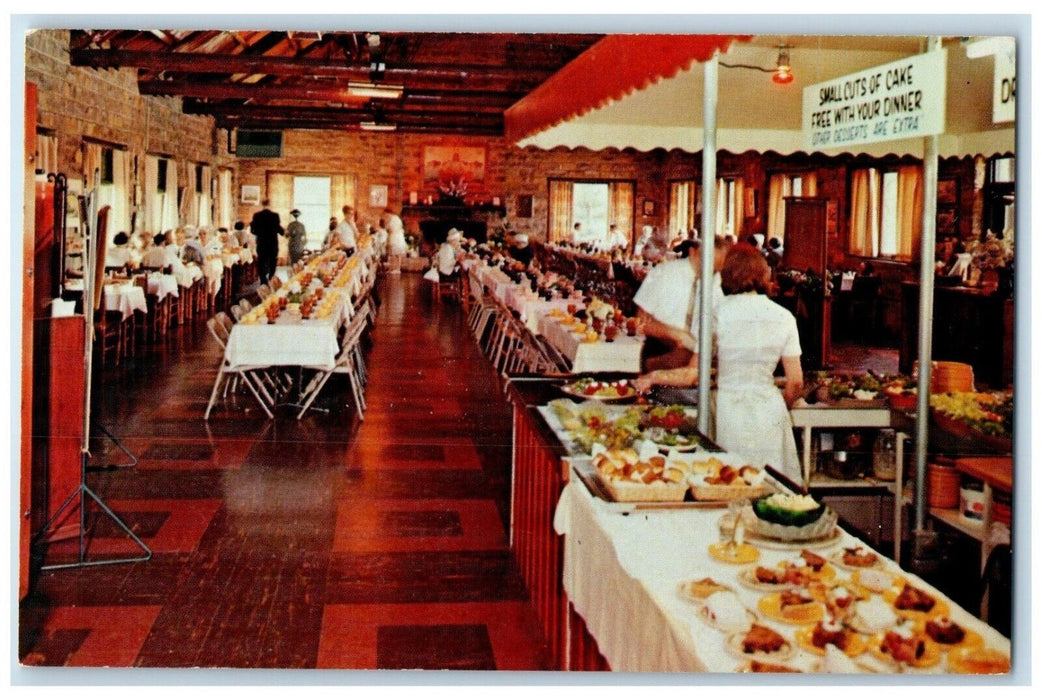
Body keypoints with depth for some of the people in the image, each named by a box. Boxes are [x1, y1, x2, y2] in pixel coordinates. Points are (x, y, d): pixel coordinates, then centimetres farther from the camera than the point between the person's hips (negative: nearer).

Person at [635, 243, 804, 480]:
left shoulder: (718, 314, -6)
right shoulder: (783, 317, 1)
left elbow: (693, 374, -8)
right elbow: (795, 382, 2)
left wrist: (653, 377, 7)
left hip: (728, 410, -2)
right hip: (769, 409, 2)